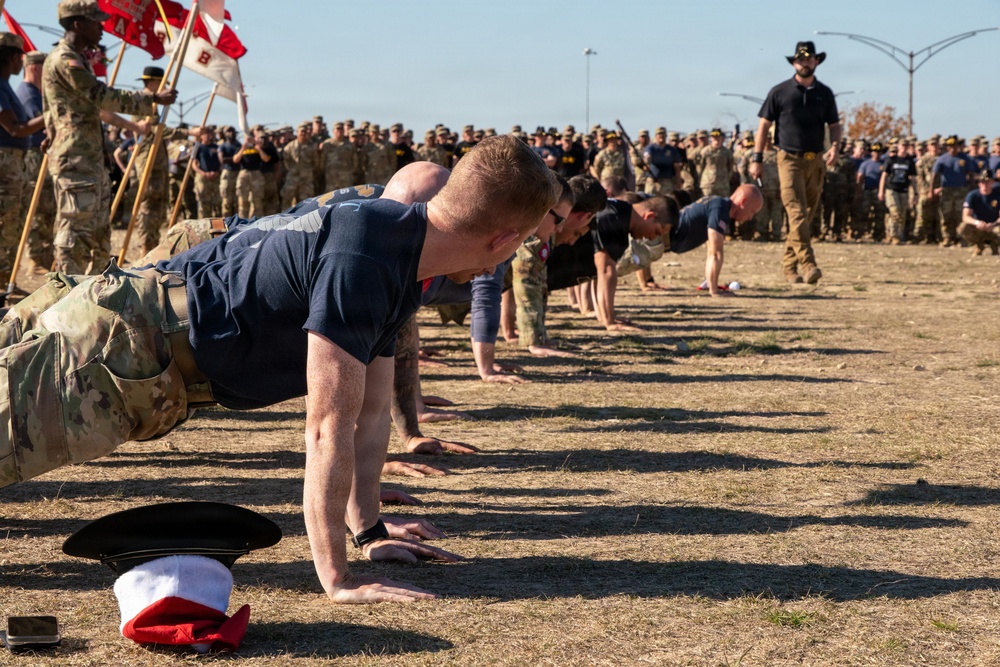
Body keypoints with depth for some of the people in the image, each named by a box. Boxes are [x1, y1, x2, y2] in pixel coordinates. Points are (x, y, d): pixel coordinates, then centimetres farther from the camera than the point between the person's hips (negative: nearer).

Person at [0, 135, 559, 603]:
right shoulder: (362, 261, -28)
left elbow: (371, 412, 11)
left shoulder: (402, 262, 4)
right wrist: (337, 579, -23)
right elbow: (329, 428, -28)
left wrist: (371, 532, 11)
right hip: (116, 347, -9)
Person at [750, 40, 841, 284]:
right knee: (797, 213, -15)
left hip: (815, 161, 4)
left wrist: (835, 147, -6)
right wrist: (757, 159, -1)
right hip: (789, 159, -4)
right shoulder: (779, 92, 2)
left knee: (807, 215, 6)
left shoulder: (824, 93, 11)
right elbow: (764, 125, 4)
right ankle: (808, 264, -24)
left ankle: (789, 265, 16)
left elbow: (834, 125, 15)